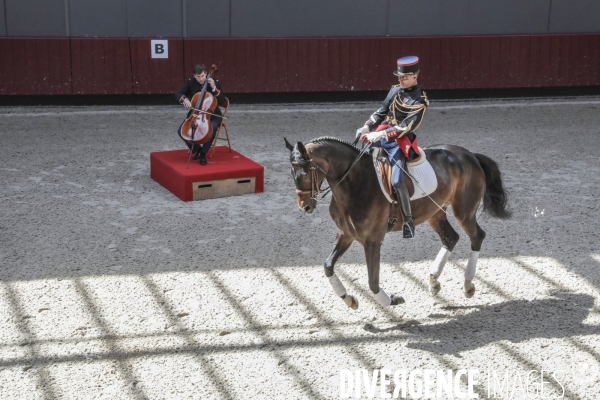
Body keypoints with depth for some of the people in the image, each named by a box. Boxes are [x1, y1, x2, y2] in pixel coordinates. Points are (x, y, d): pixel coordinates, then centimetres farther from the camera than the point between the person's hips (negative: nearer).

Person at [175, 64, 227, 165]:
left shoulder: (215, 83, -11)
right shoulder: (191, 82, -4)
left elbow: (223, 102, -16)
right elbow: (178, 94, -7)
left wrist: (214, 88, -28)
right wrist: (185, 99, -29)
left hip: (212, 114, -3)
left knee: (212, 128, -36)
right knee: (181, 131, -19)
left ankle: (203, 153, -12)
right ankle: (197, 149, 7)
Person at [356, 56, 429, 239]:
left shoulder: (420, 101, -10)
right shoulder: (395, 90, 10)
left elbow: (407, 127, -16)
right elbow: (381, 112, 13)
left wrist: (382, 134, -24)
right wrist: (367, 127, -2)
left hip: (399, 142, -7)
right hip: (382, 134, 7)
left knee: (396, 181, -20)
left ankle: (408, 220, -6)